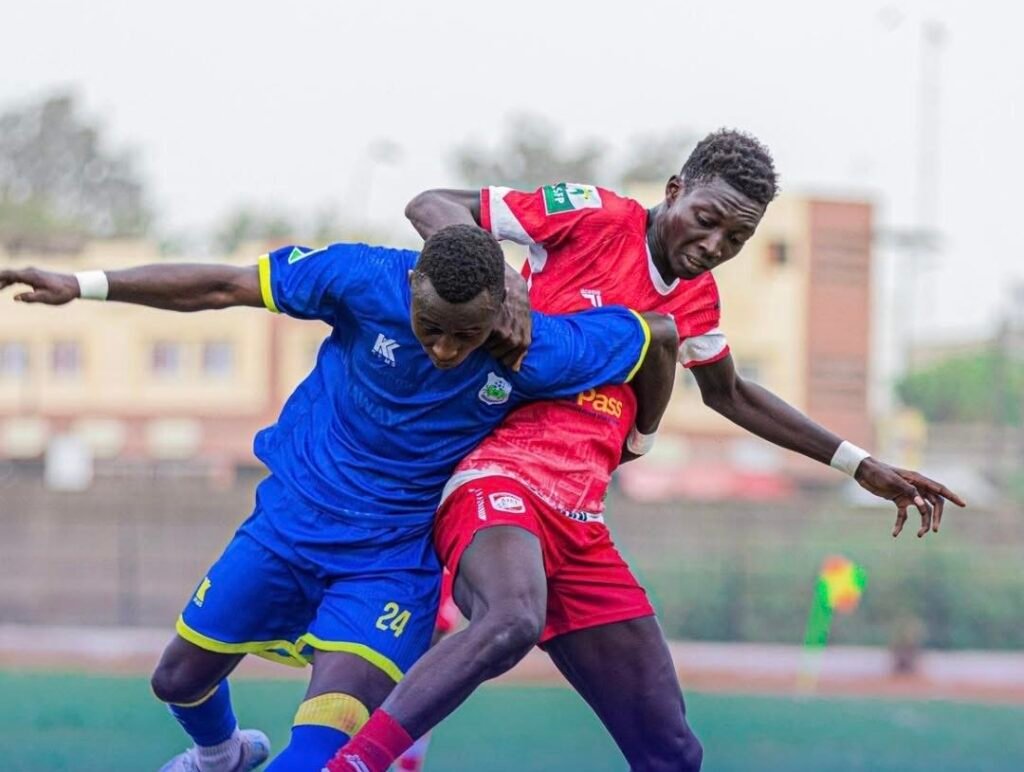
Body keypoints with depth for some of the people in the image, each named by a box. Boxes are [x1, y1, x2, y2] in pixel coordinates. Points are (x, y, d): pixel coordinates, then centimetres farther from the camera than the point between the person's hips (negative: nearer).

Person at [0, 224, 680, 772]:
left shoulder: (540, 352, -23)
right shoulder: (365, 278, -23)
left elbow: (659, 336, -8)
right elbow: (226, 287, -14)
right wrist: (83, 286, -14)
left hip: (391, 561, -2)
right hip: (288, 523, 3)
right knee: (179, 680, 19)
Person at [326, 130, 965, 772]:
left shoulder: (697, 299, 16)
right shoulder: (593, 217, -2)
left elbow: (728, 393, 36)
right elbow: (431, 207, -2)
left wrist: (860, 465, 34)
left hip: (579, 524, 7)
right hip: (497, 475, -7)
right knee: (513, 620, -42)